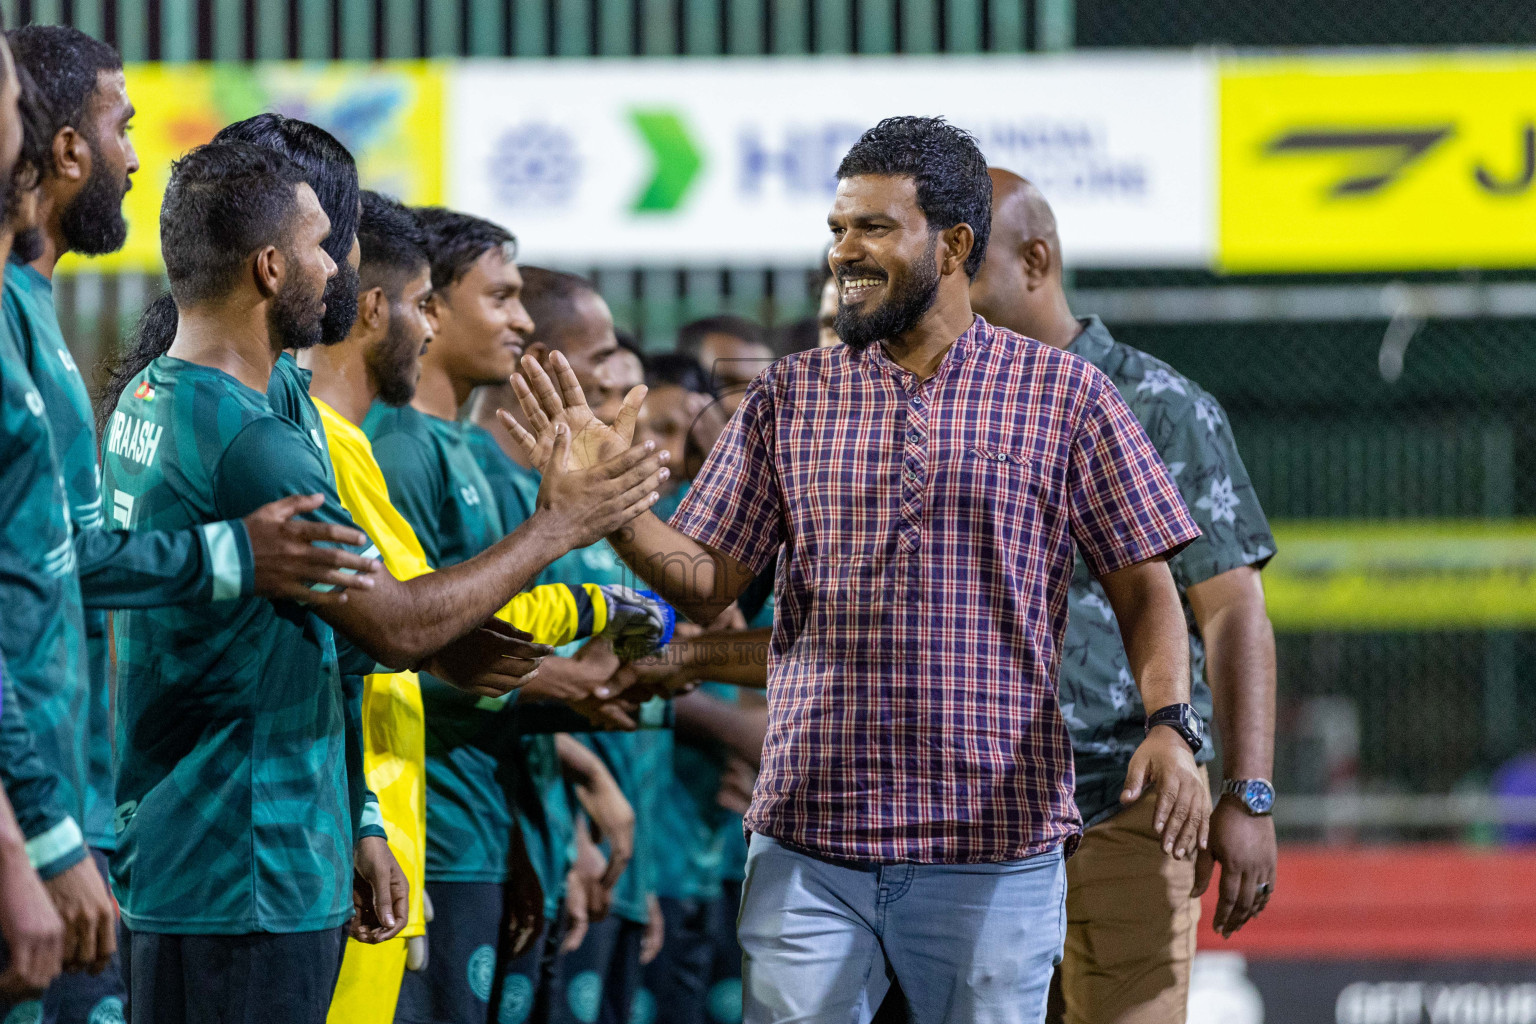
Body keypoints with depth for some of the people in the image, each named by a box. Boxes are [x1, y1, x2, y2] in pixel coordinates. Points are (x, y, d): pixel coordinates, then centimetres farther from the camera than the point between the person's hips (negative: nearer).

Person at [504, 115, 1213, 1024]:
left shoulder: (1064, 395, 3)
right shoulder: (790, 396, 10)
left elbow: (1144, 586, 3)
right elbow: (708, 583, 10)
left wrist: (1170, 724, -13)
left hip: (995, 845, -2)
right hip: (809, 841, 2)